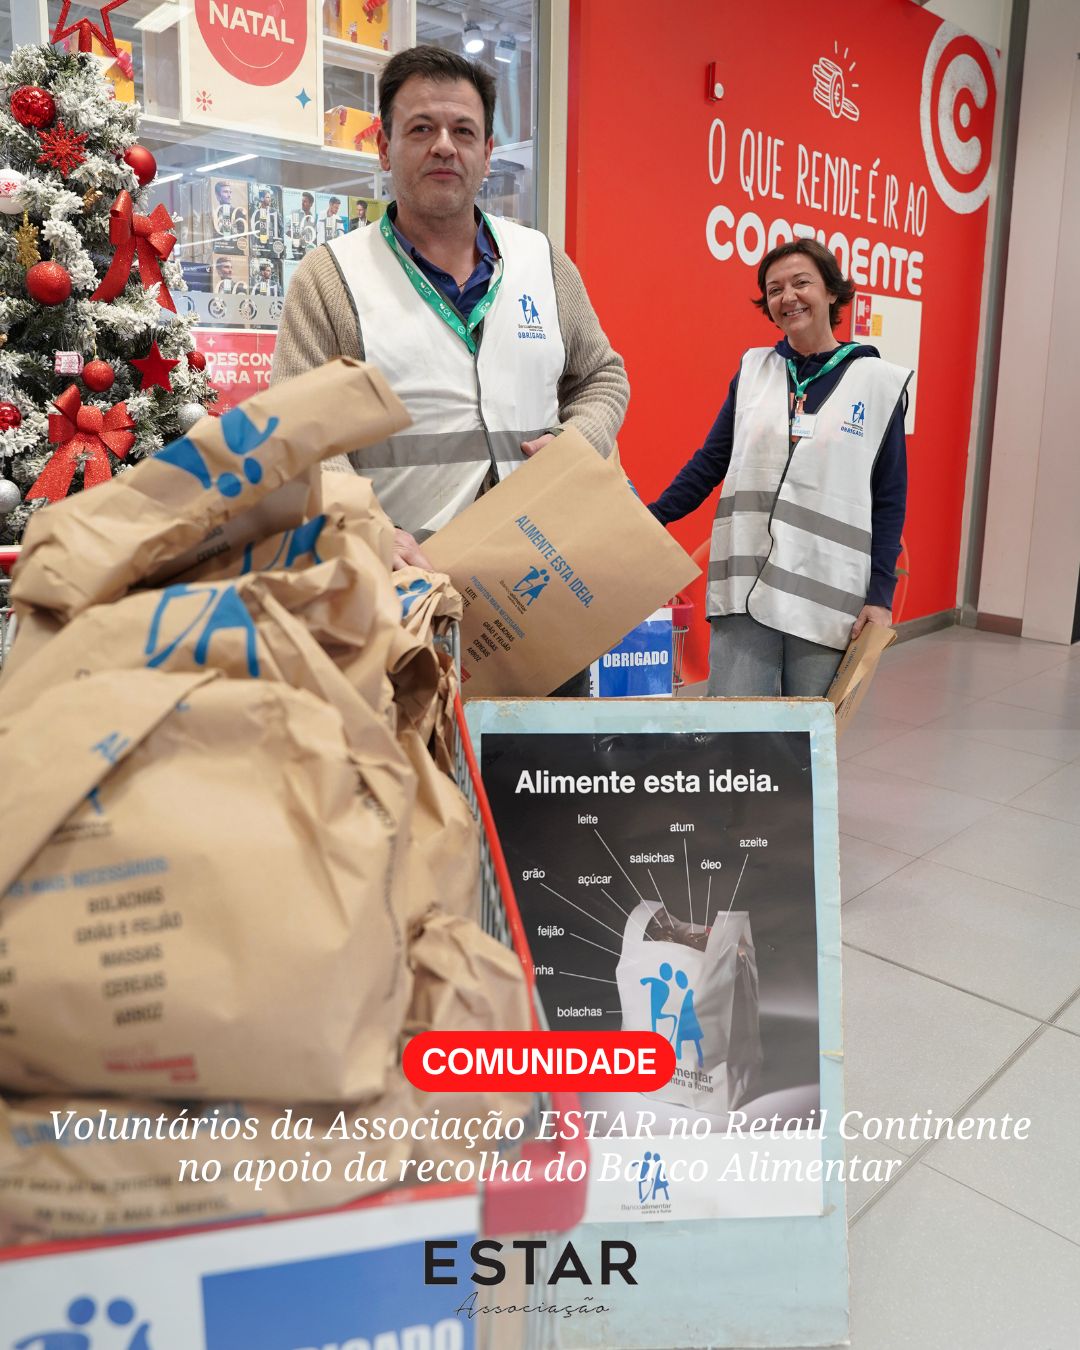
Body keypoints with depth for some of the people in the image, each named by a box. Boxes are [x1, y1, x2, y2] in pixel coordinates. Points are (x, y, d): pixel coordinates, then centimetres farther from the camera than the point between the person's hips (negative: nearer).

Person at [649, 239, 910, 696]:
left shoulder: (880, 382, 3)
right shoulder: (753, 369, 11)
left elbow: (889, 500, 3)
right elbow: (710, 461, 12)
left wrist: (880, 594, -3)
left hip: (829, 595, -2)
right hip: (744, 587, 2)